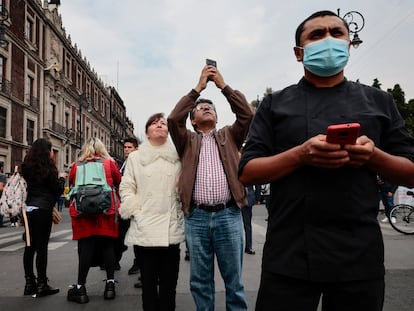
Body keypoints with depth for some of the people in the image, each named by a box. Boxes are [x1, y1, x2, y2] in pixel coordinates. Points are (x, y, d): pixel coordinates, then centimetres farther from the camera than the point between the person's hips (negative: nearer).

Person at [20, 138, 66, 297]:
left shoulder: (27, 167, 9)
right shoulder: (48, 168, -9)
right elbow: (58, 190, -5)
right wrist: (61, 178, 13)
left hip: (29, 208, 7)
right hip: (43, 209, -7)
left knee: (30, 245, 11)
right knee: (41, 247, -3)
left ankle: (29, 283, 18)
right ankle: (42, 285, 2)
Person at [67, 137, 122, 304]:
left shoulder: (76, 166, 6)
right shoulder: (110, 163, 2)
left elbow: (71, 185, 18)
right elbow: (119, 182, 9)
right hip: (106, 210, 0)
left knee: (85, 247, 3)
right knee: (107, 245, 8)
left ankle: (81, 287, 5)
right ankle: (110, 284, 11)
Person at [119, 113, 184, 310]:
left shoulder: (177, 157, 9)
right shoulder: (135, 157, 9)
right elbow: (126, 187, 5)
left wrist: (181, 211, -3)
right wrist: (135, 211, -5)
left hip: (171, 228, 0)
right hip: (145, 228, 0)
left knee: (169, 281, 6)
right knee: (148, 280, 7)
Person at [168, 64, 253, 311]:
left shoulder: (229, 136, 16)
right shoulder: (188, 140, 14)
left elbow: (247, 114, 1)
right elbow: (174, 119, -3)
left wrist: (223, 85, 2)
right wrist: (198, 88, 0)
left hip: (228, 215, 0)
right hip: (196, 217, 1)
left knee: (234, 279, 7)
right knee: (200, 281, 9)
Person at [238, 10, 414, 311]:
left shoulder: (379, 101, 11)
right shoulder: (275, 104, 6)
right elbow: (247, 172, 0)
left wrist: (374, 156, -11)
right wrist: (300, 155, -16)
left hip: (360, 253, 2)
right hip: (289, 254, -1)